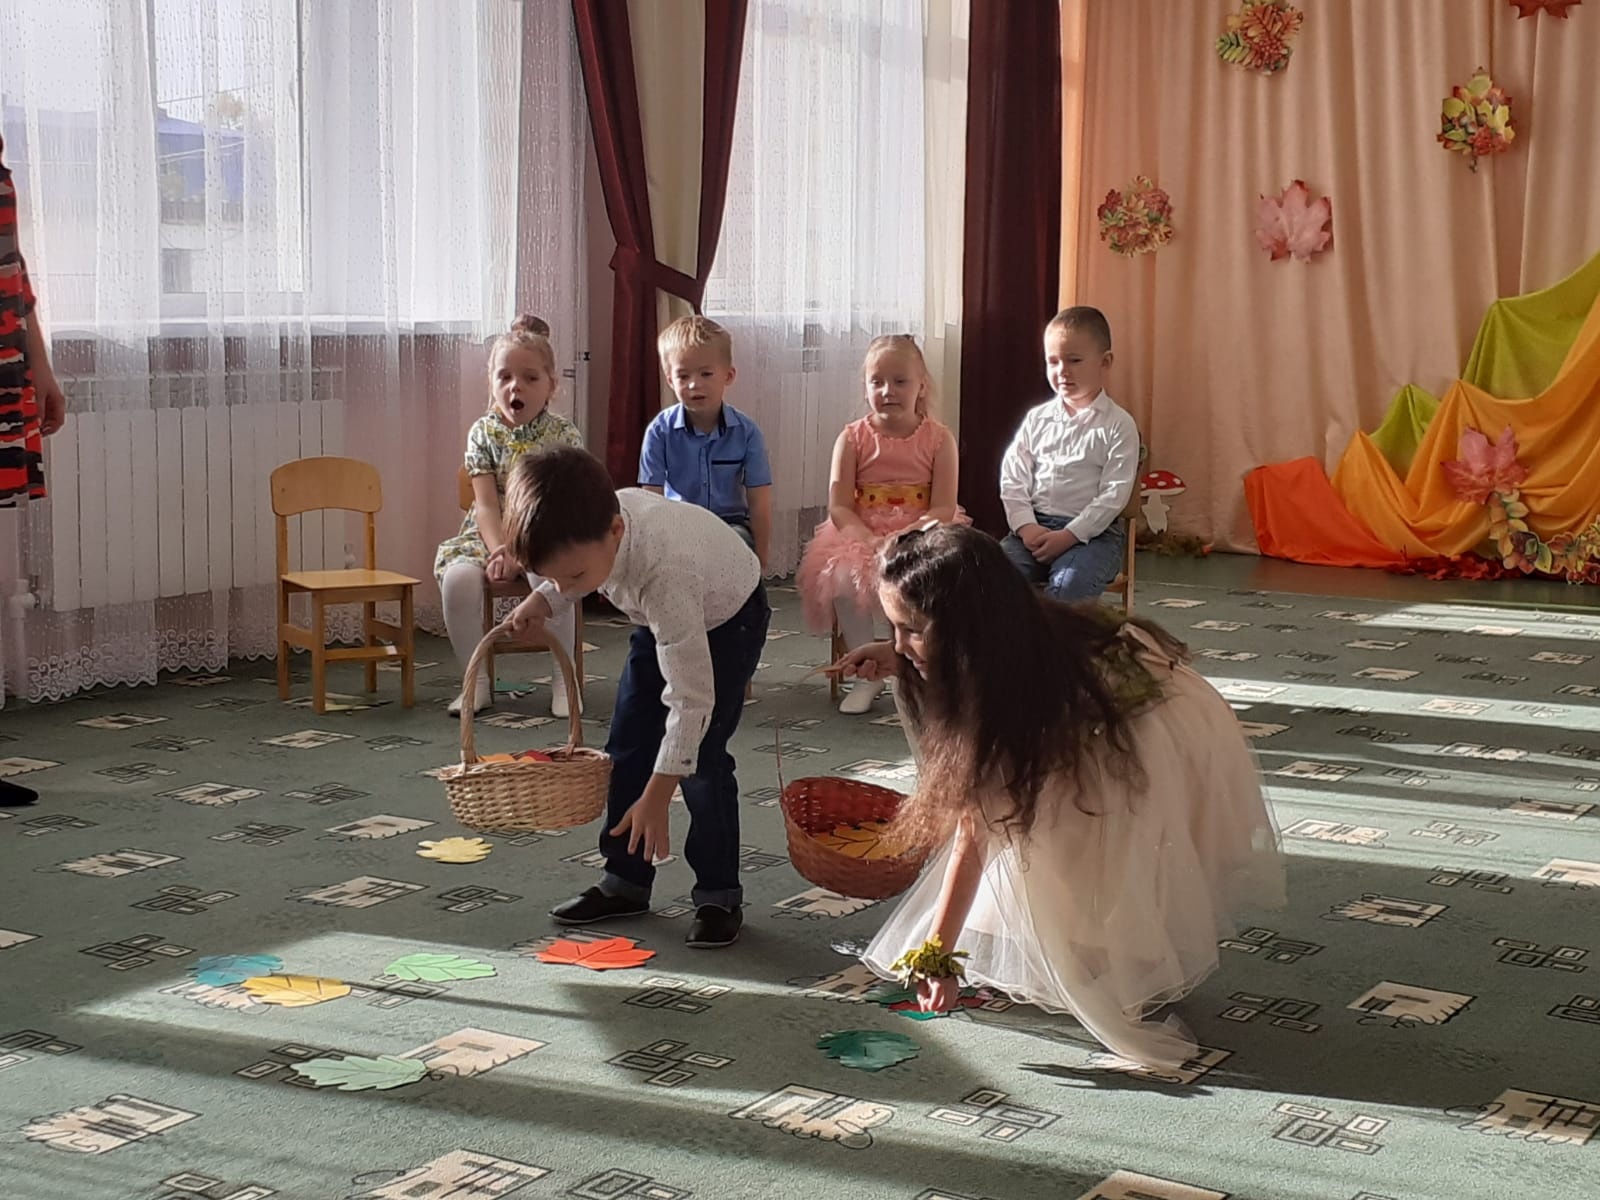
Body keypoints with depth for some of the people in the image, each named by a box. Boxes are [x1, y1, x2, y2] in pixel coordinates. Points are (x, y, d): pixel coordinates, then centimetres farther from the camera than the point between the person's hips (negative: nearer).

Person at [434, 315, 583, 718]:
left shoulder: (564, 435, -3)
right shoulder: (483, 432, 3)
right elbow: (486, 503, -4)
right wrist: (499, 550, -21)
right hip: (491, 534, 2)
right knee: (457, 577, -29)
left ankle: (563, 679, -19)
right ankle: (476, 681, -12)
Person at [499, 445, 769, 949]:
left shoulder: (664, 571, -46)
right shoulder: (592, 519, -28)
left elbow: (691, 696, -41)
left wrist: (656, 797, -38)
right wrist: (544, 597, -11)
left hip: (725, 619, -7)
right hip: (660, 619, 7)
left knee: (702, 758, -14)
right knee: (627, 749, 5)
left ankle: (718, 896, 0)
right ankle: (625, 880, 17)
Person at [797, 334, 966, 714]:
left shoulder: (938, 439, 1)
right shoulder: (853, 438, 3)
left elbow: (944, 508, -6)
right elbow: (839, 506, -4)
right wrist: (867, 539, -21)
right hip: (861, 534, 1)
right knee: (843, 580, -29)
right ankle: (868, 674, -9)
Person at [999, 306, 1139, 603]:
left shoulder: (1119, 426, -1)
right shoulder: (1037, 419, 12)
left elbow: (1114, 495, -8)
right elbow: (1012, 478, 8)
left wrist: (1068, 535, -17)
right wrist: (1026, 526, -9)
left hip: (1093, 531, -4)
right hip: (1034, 525, 4)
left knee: (1067, 586, -33)